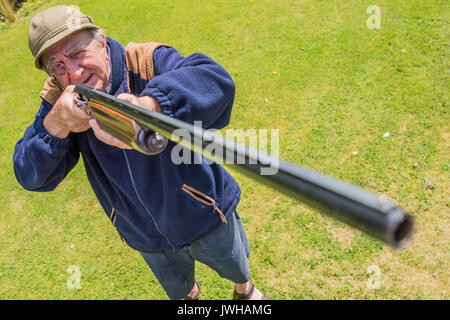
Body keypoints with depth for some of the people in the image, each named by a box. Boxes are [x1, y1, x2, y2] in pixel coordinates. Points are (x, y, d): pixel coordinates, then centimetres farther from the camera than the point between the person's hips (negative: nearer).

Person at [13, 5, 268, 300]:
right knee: (177, 289, 32)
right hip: (147, 236, 4)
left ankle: (244, 286, 66)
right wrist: (55, 125, -37)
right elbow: (31, 178, -17)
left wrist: (148, 106, -63)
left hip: (203, 211, -3)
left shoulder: (148, 62, -26)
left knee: (235, 267, 28)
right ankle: (191, 292, 71)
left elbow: (217, 81, -45)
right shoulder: (59, 102, -12)